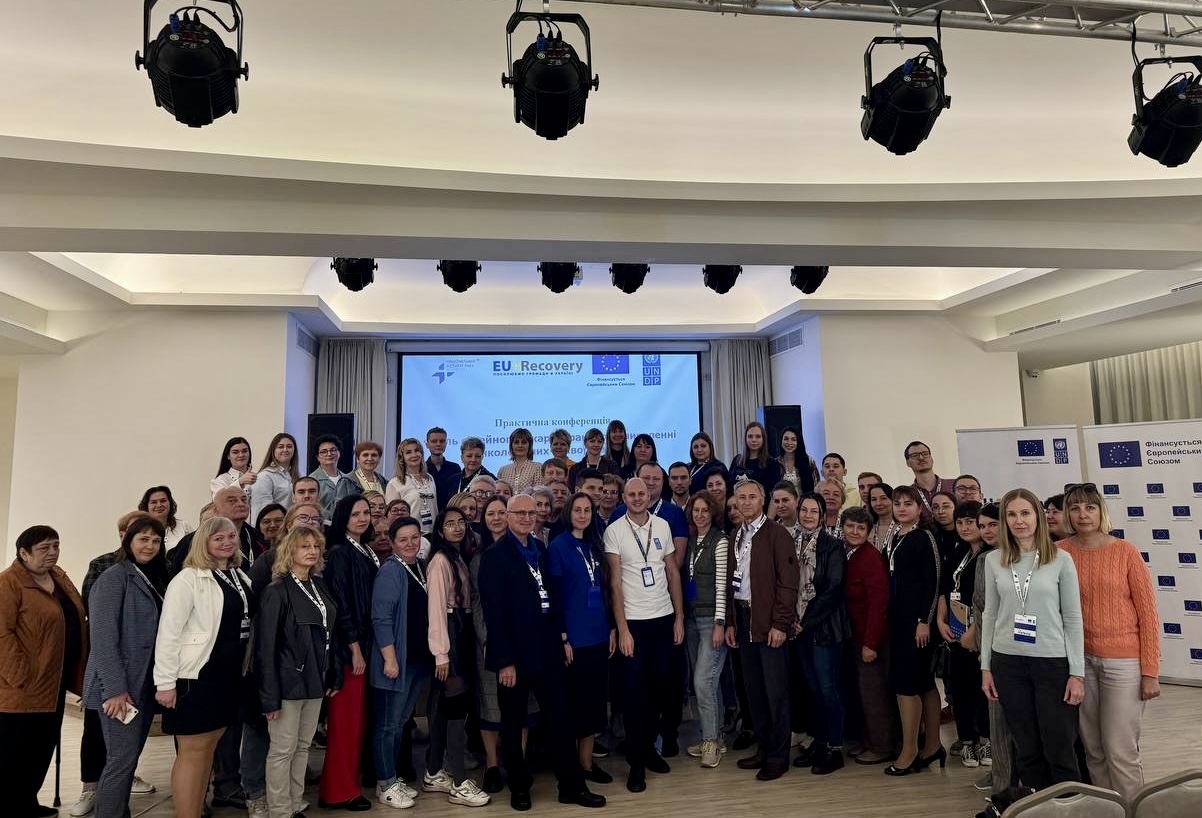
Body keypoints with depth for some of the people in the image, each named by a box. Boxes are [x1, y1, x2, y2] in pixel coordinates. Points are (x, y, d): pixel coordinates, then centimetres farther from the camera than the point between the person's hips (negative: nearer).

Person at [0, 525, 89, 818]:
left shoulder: (59, 577, 11)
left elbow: (76, 621, 18)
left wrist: (75, 674, 12)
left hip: (54, 683, 8)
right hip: (24, 687, -8)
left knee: (43, 748, 17)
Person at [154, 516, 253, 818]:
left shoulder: (240, 577, 9)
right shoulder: (188, 579, -13)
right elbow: (168, 632, -16)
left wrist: (241, 668, 12)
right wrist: (165, 682, -18)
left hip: (229, 675, 7)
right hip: (195, 676, -7)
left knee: (209, 747, 16)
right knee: (192, 751, 2)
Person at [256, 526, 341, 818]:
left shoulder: (319, 586, 7)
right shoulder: (276, 591, -13)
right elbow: (266, 646, -15)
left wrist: (333, 675, 8)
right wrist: (270, 695, -18)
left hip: (315, 679, 7)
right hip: (288, 681, -6)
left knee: (303, 746, 15)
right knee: (283, 749, 4)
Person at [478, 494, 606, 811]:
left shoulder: (540, 549, 9)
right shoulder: (495, 555, -11)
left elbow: (550, 595, 12)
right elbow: (494, 612, -15)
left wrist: (559, 637, 5)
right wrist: (505, 660, -17)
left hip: (547, 647, 5)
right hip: (515, 651, -5)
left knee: (559, 717, 8)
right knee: (513, 723, 11)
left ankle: (572, 785, 19)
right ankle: (519, 786, 28)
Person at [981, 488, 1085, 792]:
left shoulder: (1061, 559, -4)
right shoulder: (994, 560, 3)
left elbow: (1073, 618, -2)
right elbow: (990, 615, 8)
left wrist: (1077, 673, -5)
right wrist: (985, 666, 6)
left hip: (1053, 662, -2)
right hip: (1007, 662, 2)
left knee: (1059, 748, 3)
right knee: (1026, 748, 11)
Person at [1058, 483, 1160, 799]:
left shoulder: (1125, 551, -6)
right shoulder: (1060, 552, 0)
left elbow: (1148, 613, -5)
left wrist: (1150, 671, -7)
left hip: (1124, 661, -3)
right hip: (1081, 660, 3)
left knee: (1120, 752, -1)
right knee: (1094, 750, 12)